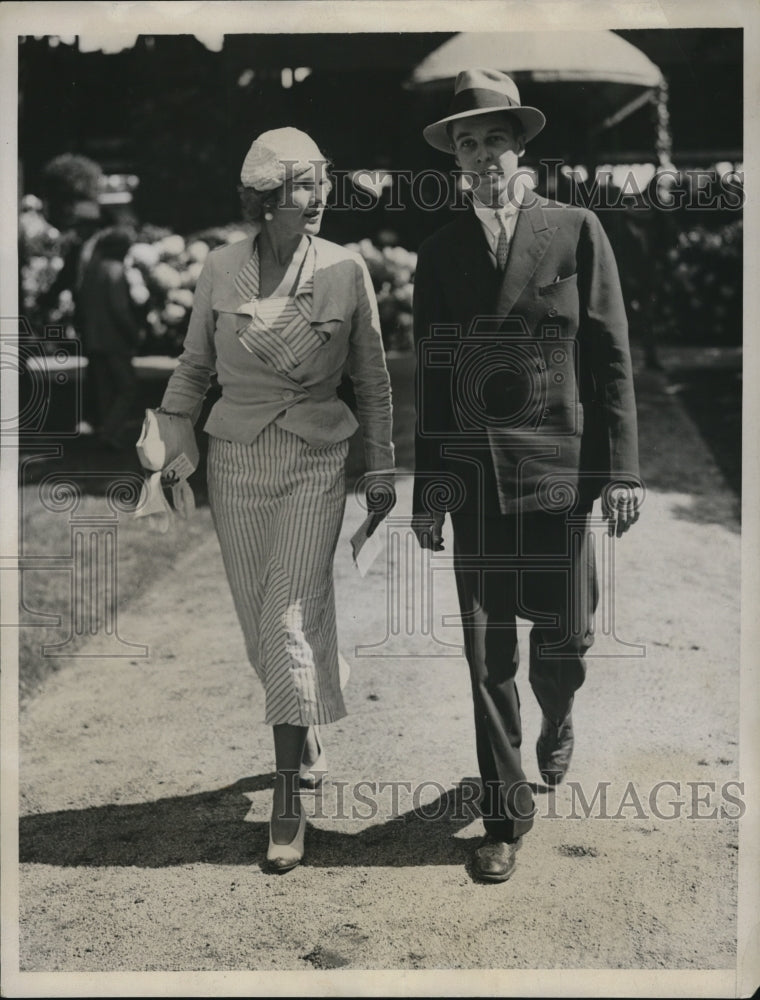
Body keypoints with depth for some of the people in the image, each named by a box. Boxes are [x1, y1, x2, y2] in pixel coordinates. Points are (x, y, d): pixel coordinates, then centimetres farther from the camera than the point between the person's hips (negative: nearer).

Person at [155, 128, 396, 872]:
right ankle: (304, 733, 36)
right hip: (236, 461, 2)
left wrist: (381, 473, 6)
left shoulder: (345, 271, -5)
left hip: (315, 465, -2)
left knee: (291, 622, -9)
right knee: (260, 622, 10)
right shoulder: (221, 269, -2)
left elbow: (372, 380, 4)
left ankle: (288, 797, -1)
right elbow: (192, 369, 10)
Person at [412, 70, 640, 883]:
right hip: (473, 473, 1)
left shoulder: (576, 230, 2)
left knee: (563, 638, 8)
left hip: (559, 466, -1)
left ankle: (556, 726, 44)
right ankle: (505, 817, 17)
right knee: (487, 654, 4)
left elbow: (611, 356, 0)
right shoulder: (439, 252, 7)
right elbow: (430, 378, 8)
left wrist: (620, 469, -7)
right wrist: (426, 491, 5)